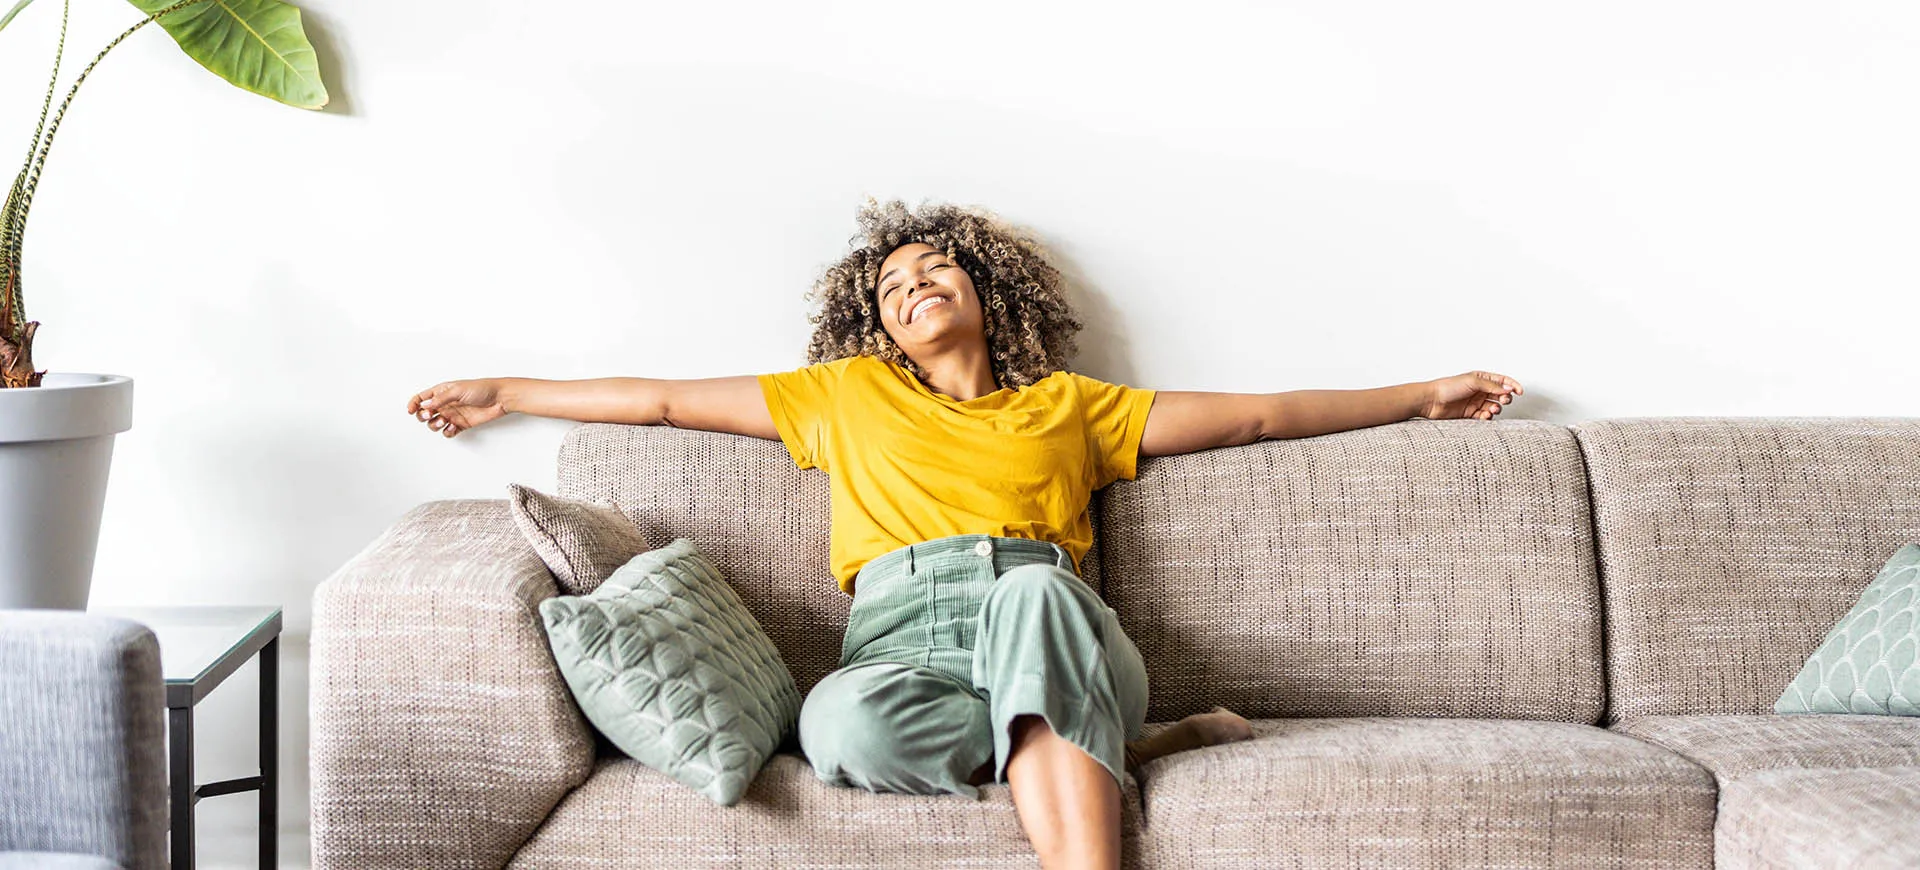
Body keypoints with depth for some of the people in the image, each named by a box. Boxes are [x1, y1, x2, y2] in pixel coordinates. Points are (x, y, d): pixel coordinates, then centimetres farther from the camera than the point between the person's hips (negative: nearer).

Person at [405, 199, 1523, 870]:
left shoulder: (1069, 405, 28)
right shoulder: (848, 394, 30)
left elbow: (1253, 414, 27)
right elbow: (669, 398, 31)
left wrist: (1424, 396, 26)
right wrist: (505, 393, 31)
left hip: (1052, 633, 0)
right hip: (905, 639, 1)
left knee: (1030, 588, -38)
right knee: (844, 724, -37)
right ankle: (1128, 751, -21)